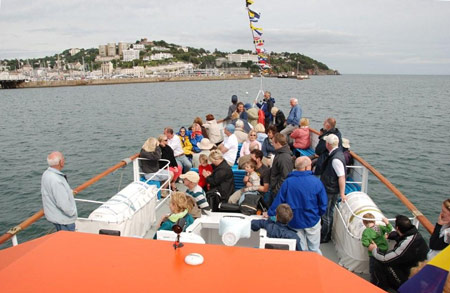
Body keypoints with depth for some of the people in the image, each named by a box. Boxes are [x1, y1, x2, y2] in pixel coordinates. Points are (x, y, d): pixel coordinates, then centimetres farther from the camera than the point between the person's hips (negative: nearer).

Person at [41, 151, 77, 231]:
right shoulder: (55, 180, -32)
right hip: (63, 220, -10)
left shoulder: (46, 174, 0)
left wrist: (69, 192, 13)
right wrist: (73, 212, -15)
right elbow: (63, 204, -30)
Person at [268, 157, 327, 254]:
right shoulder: (316, 182, -13)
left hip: (295, 221, 1)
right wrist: (319, 214, 12)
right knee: (314, 249, 15)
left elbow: (278, 200, -7)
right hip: (312, 220, -1)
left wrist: (270, 213, 7)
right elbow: (323, 204, -7)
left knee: (301, 249, 17)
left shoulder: (288, 182, -12)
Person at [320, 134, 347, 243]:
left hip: (331, 191, -10)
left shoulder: (336, 159, -27)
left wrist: (342, 194, -25)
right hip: (329, 189, 10)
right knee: (327, 213, 22)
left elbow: (342, 177, -27)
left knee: (326, 215, 6)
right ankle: (325, 235, 38)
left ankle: (324, 237, 22)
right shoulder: (334, 154, 4)